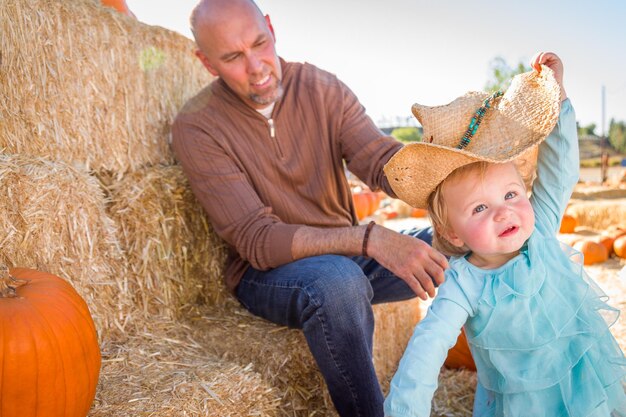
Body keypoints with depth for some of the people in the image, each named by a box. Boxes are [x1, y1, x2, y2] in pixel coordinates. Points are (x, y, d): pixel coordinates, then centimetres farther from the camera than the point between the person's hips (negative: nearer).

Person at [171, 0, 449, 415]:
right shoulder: (197, 127, -15)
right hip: (265, 272, -4)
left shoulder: (323, 88, -3)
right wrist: (369, 239, -36)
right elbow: (256, 241, -23)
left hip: (346, 252, 5)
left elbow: (383, 161, -15)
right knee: (337, 281, -39)